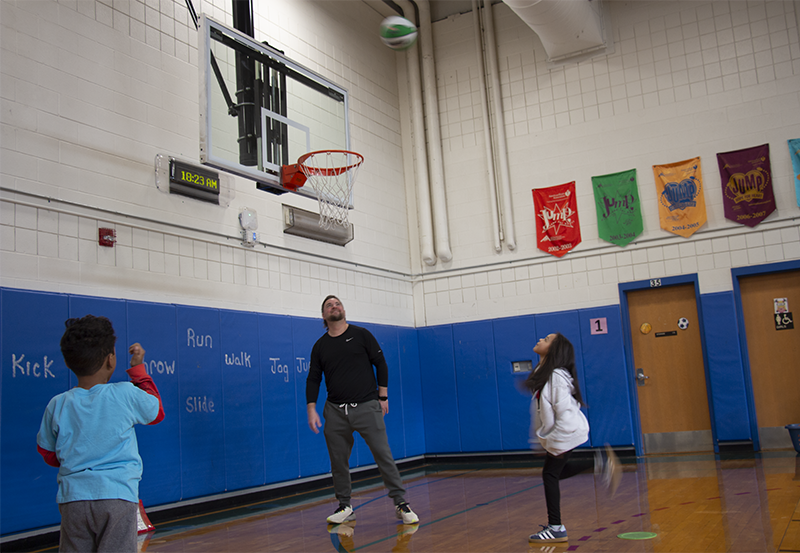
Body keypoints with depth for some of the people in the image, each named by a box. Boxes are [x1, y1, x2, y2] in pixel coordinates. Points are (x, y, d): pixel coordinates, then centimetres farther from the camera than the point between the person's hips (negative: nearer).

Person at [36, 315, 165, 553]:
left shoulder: (57, 405, 1)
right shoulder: (126, 394, -8)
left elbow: (49, 456, 12)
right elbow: (156, 412, 12)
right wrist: (138, 368, 17)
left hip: (73, 498, 3)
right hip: (117, 497, -3)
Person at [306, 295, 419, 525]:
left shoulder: (361, 334, 3)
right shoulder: (320, 346, 9)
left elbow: (381, 364, 5)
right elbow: (313, 379, 9)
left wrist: (383, 396, 1)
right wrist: (311, 409, -1)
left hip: (367, 407, -3)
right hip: (335, 411, 3)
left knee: (383, 455, -6)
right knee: (338, 461, 5)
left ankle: (401, 504, 3)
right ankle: (345, 507, 20)